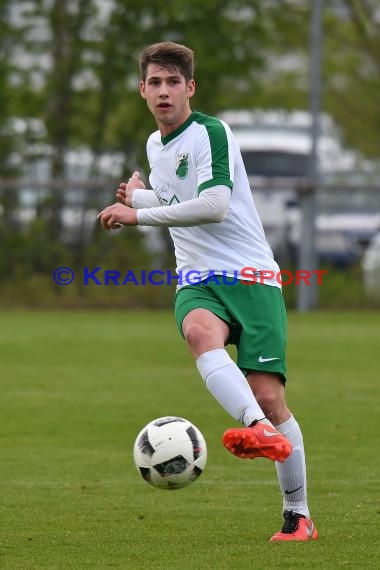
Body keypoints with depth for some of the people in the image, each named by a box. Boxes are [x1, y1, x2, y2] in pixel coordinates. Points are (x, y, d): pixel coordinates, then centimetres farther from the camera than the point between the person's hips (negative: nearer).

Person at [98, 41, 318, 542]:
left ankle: (298, 516, 2)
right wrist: (137, 195, 20)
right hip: (197, 280, 5)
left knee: (268, 396, -12)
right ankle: (257, 429, -58)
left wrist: (138, 215, -19)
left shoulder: (209, 132, -8)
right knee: (199, 332, -34)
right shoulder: (154, 144, 17)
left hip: (251, 275, -5)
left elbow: (213, 205, -23)